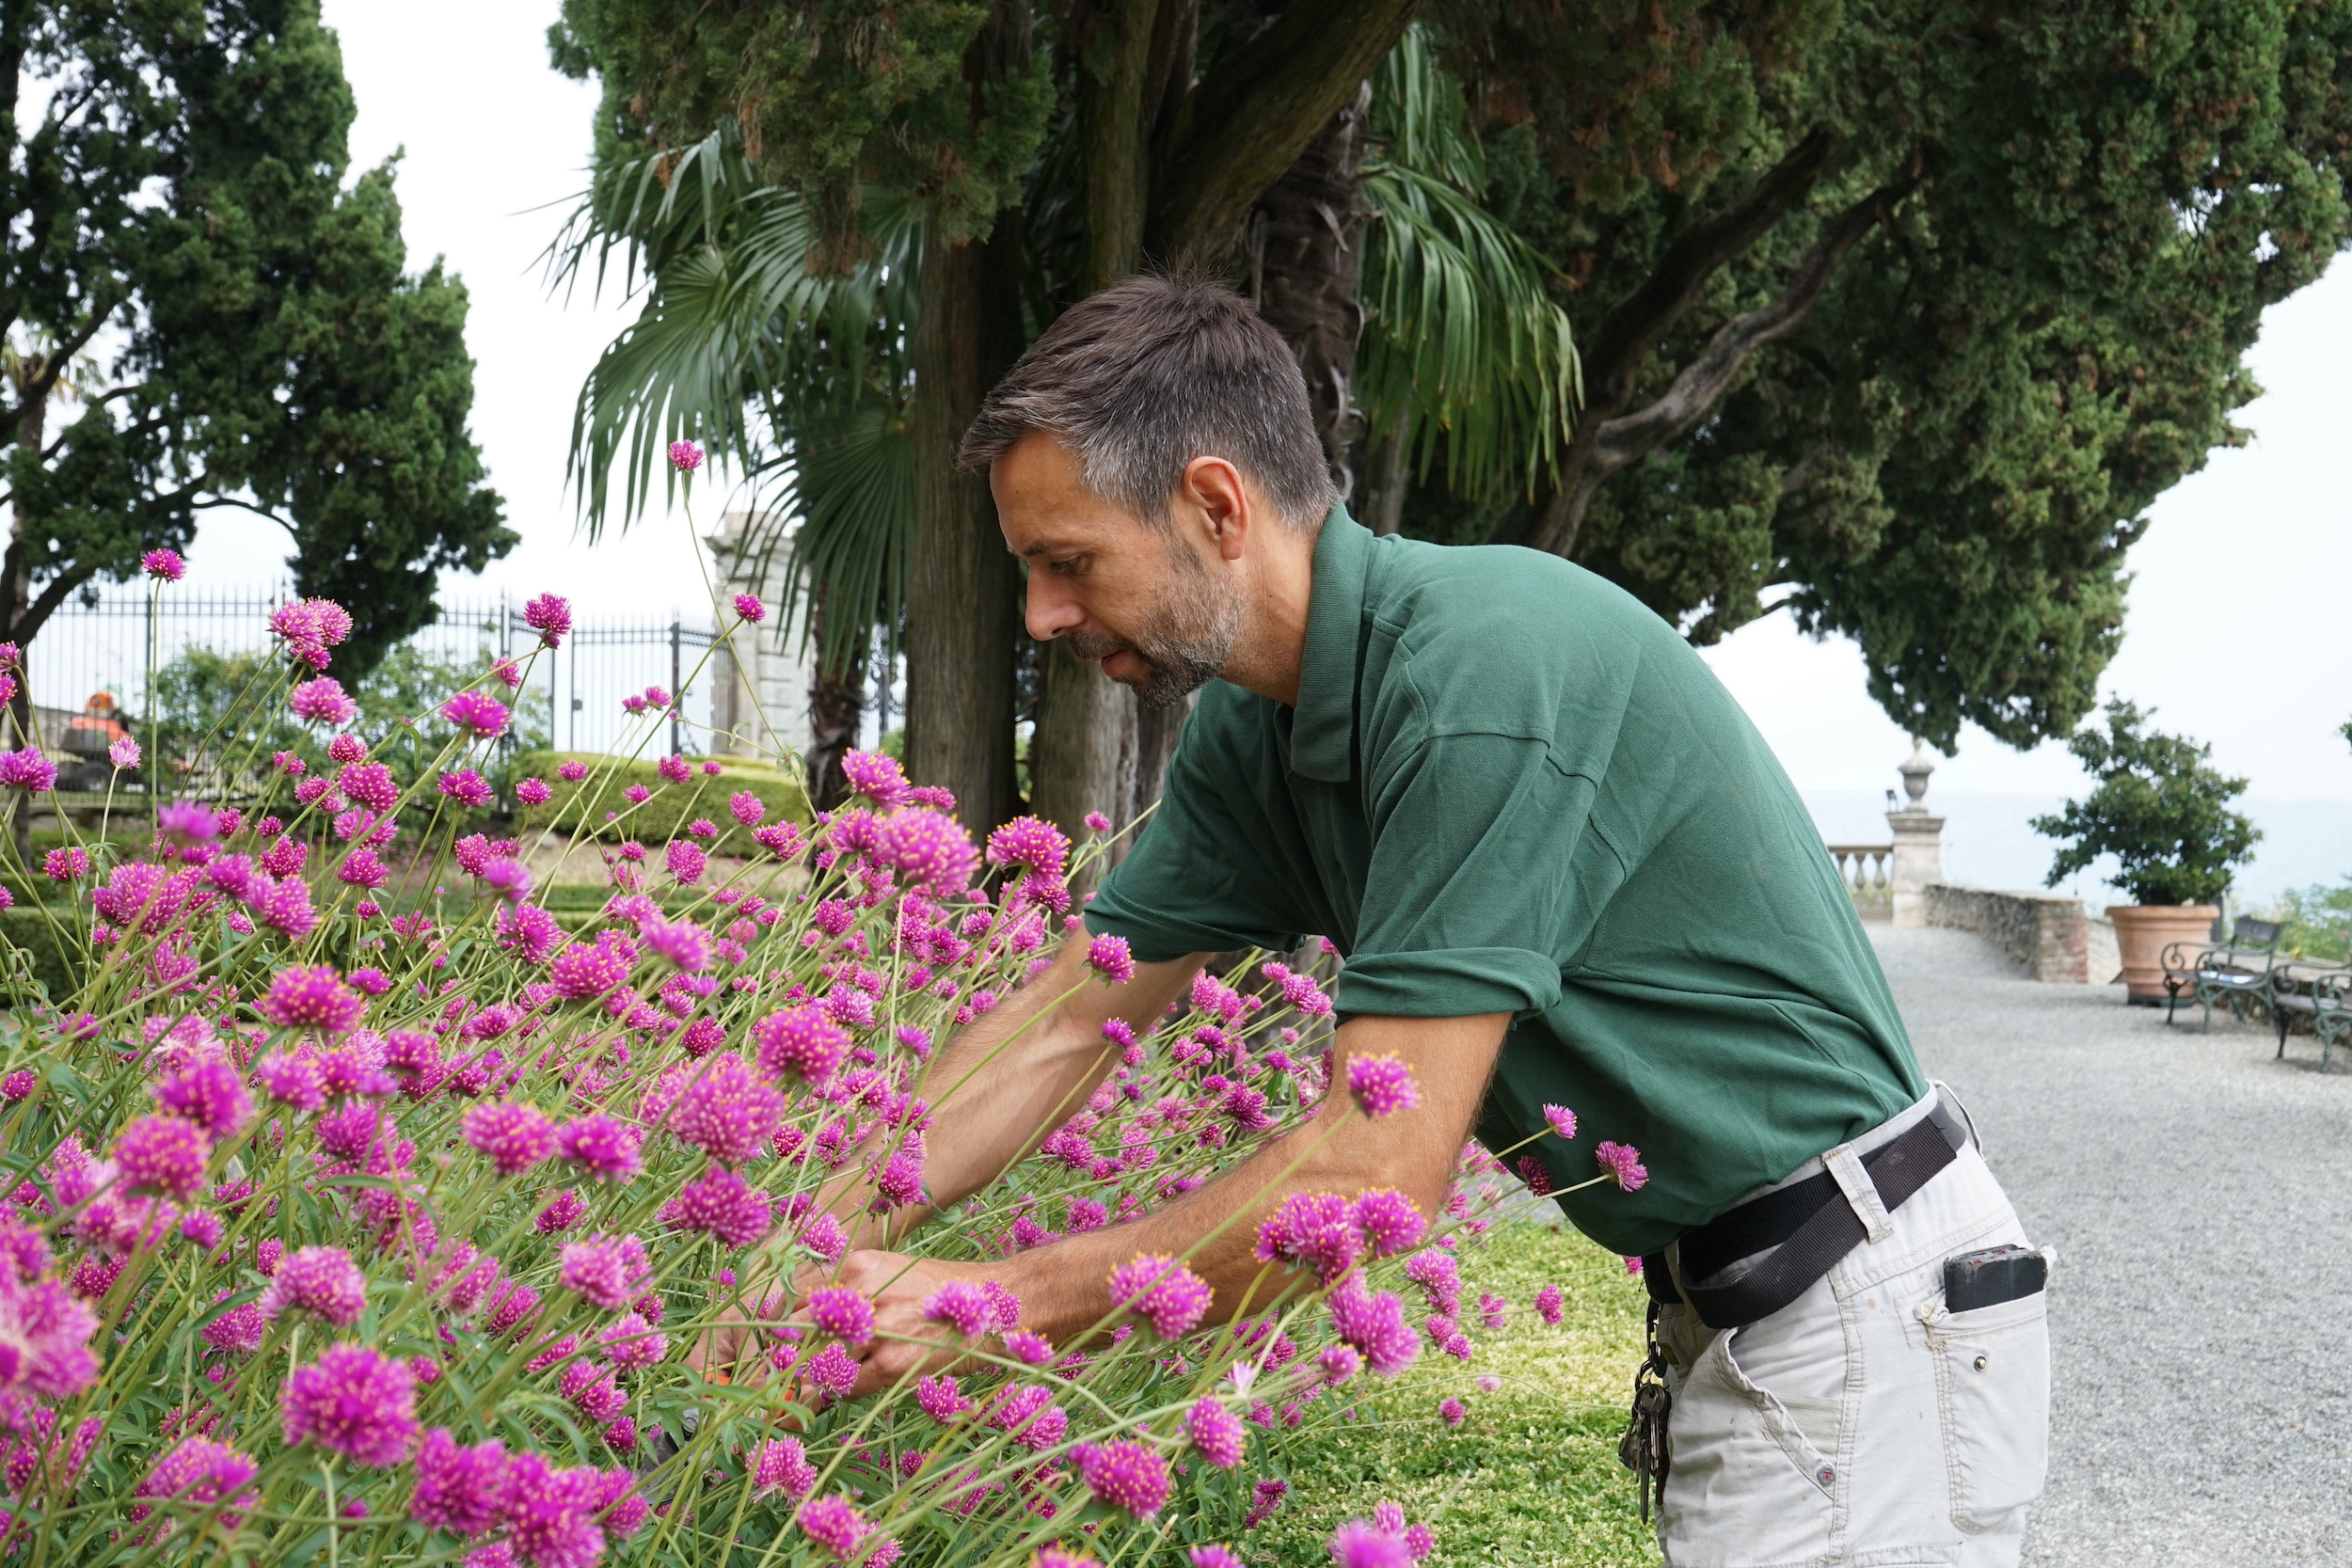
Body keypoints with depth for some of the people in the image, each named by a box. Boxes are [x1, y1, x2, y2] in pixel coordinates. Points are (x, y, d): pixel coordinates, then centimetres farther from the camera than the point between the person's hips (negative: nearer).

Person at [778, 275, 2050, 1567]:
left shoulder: (1482, 669, -26)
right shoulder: (1252, 731, 3)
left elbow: (1376, 1172, -27)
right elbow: (1063, 1028, 9)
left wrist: (994, 1304, -20)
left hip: (1861, 1312, -9)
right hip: (1726, 1307, 9)